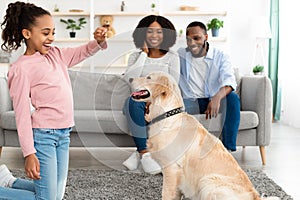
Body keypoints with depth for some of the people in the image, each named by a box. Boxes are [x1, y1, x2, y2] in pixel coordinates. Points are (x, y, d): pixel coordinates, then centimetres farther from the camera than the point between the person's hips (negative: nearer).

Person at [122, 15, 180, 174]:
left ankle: (140, 152, -26)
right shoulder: (136, 56, 12)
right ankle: (144, 153, -37)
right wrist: (144, 54, -3)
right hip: (140, 101, 0)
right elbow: (128, 79, -8)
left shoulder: (172, 57, 11)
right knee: (133, 101, -36)